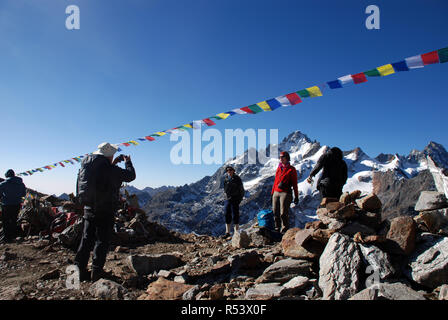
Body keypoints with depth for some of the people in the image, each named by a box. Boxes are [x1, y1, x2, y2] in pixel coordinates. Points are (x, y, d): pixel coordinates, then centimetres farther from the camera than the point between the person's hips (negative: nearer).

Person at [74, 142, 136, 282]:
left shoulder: (86, 166, 5)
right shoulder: (111, 170, -16)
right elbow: (130, 175, -3)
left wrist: (113, 164, 23)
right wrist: (128, 162, 13)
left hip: (88, 209, 6)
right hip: (105, 212, -6)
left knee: (86, 239, 15)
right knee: (102, 240, 5)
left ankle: (79, 269, 19)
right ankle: (96, 271, 10)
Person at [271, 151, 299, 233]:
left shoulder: (291, 169, 1)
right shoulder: (279, 168, 18)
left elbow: (294, 184, 1)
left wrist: (296, 196, -1)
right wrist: (272, 192, 17)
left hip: (285, 193, -5)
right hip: (276, 193, 6)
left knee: (283, 213, -8)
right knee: (275, 213, 6)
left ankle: (285, 230, 5)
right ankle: (277, 228, 18)